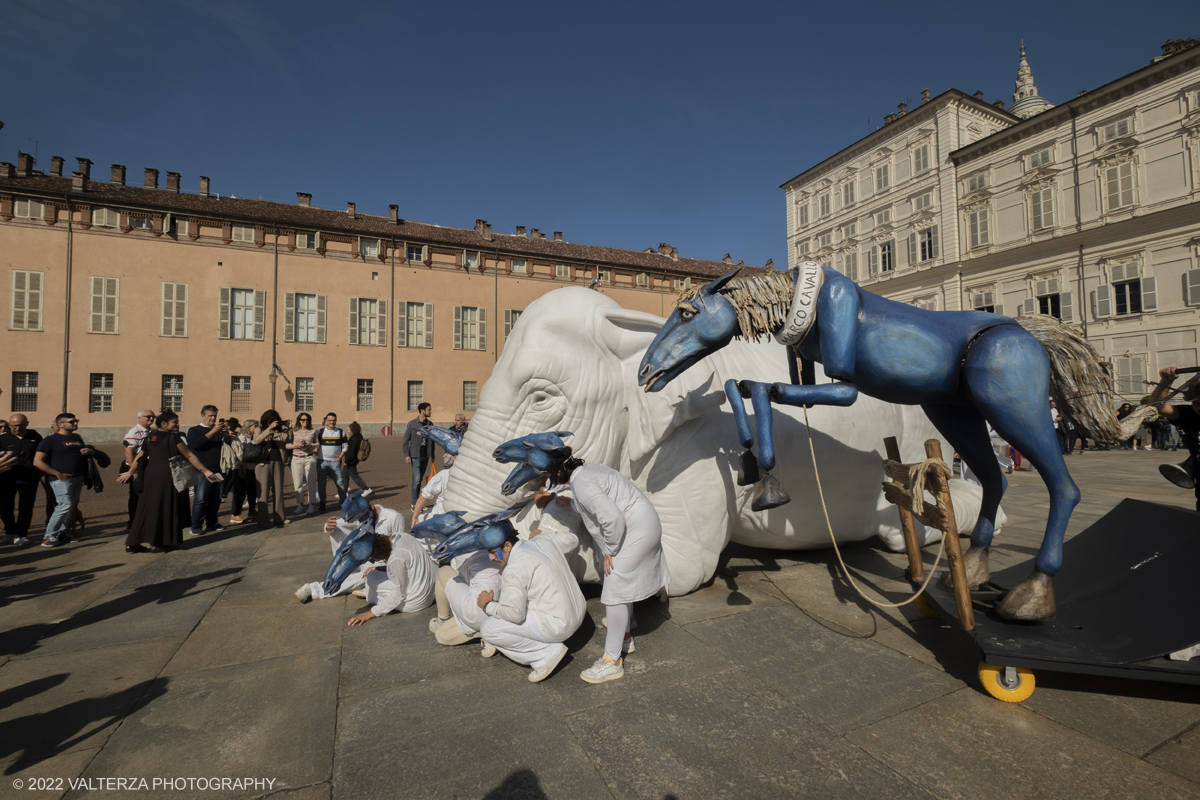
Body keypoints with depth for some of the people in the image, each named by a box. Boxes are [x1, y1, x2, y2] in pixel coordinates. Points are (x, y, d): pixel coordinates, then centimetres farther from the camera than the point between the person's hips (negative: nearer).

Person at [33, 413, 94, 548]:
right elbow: (37, 461, -9)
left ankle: (61, 533, 22)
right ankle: (49, 537, -4)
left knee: (72, 507, 11)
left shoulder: (77, 438, 15)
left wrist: (89, 451, 5)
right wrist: (58, 474, -16)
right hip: (62, 479, -7)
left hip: (78, 478, 7)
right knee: (65, 506, -14)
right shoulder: (51, 440, -6)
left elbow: (87, 450, 31)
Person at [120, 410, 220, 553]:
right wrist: (204, 470, -8)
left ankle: (133, 543, 16)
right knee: (164, 509, 2)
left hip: (150, 475, 7)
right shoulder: (173, 437, -8)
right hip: (168, 477, -7)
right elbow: (190, 456, -10)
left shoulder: (149, 437, 11)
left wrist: (130, 472, 29)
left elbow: (139, 456, 16)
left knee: (148, 508, 13)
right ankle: (157, 544, 7)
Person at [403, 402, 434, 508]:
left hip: (425, 456, 5)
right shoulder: (412, 424, -5)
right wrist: (406, 455, -10)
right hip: (416, 456, -5)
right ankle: (415, 504, 0)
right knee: (416, 480, -8)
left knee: (420, 479, 11)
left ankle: (418, 502, 19)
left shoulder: (430, 424, 9)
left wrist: (432, 455, 12)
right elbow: (406, 440, -3)